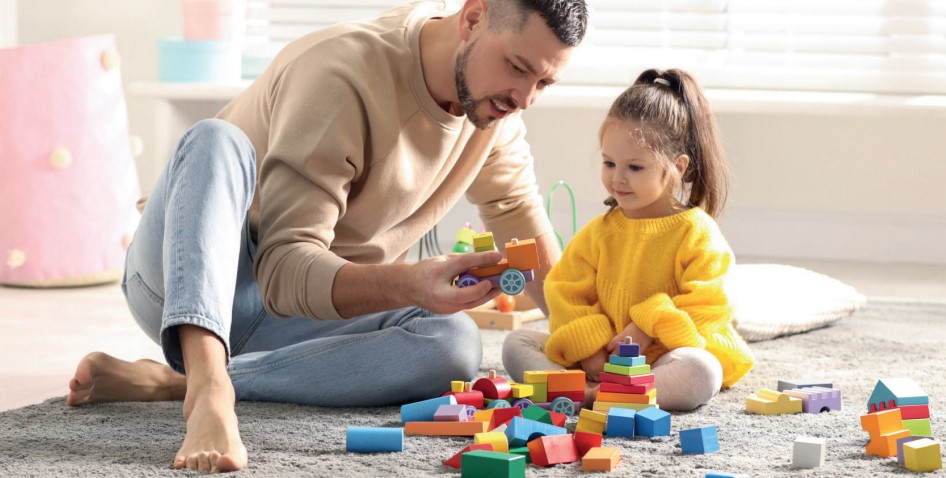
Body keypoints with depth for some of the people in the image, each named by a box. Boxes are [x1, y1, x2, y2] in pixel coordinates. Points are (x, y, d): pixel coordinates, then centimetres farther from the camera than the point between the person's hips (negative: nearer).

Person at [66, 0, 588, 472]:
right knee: (217, 140, -34)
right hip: (182, 287, -5)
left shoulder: (491, 93, -3)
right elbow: (284, 271, -32)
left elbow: (516, 207, 14)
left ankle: (167, 382, -25)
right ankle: (207, 388, -54)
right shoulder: (343, 74, -26)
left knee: (454, 344, -25)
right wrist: (412, 283, -49)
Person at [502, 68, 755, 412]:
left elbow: (707, 309, -8)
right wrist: (587, 348, -10)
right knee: (517, 344, -11)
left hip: (666, 356, -4)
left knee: (702, 373, -37)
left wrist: (651, 326, -18)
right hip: (599, 359, 4)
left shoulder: (697, 233, -3)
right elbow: (567, 295, 7)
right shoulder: (598, 232, 10)